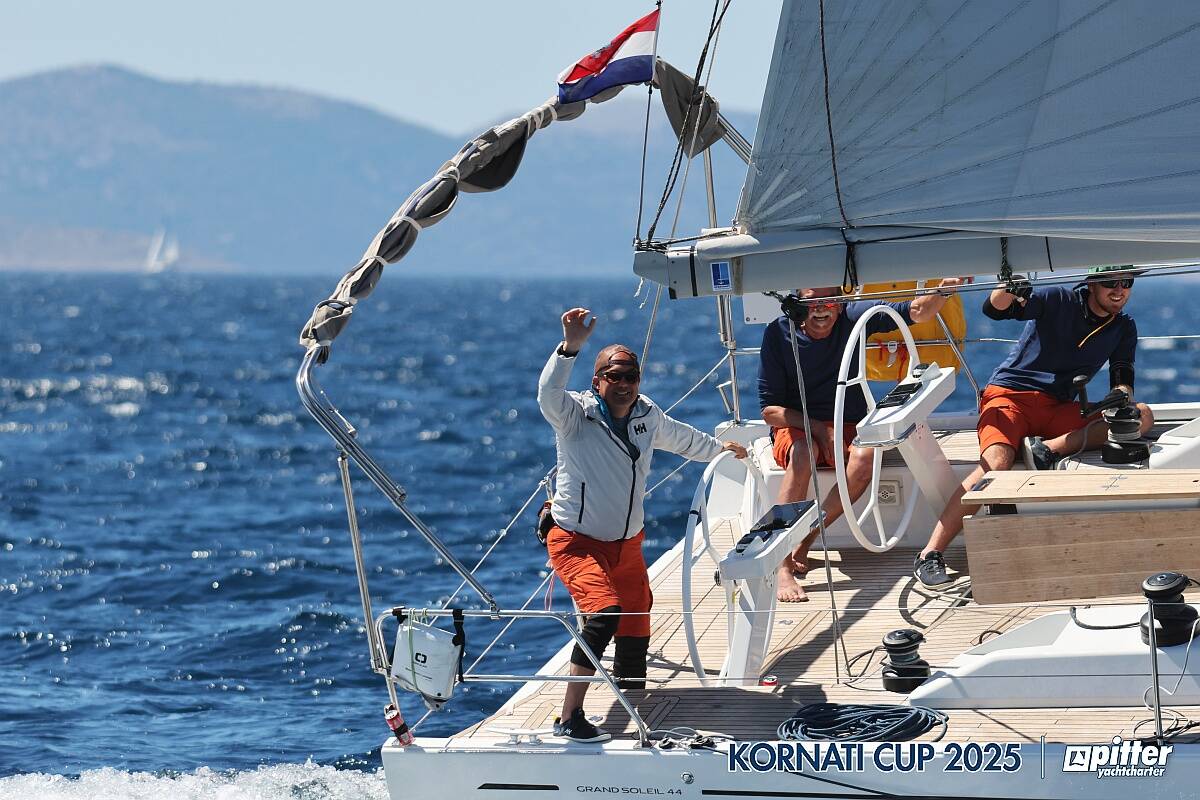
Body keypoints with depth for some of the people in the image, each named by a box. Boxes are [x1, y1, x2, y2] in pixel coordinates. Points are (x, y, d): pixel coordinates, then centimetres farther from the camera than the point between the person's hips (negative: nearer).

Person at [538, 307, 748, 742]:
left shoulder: (647, 416, 4)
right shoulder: (576, 415, -15)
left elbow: (680, 437, 27)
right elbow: (549, 394, -38)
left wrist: (719, 448, 44)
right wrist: (570, 346, -52)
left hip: (627, 546, 7)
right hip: (578, 543, -7)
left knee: (635, 634, 14)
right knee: (604, 613, -28)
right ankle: (570, 718, -28)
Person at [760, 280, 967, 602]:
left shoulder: (852, 317, -6)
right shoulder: (778, 333, -10)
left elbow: (916, 312, -10)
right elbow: (769, 410, -9)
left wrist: (943, 292, -32)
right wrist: (819, 429, -22)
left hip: (849, 428, 2)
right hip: (796, 427, -2)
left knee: (865, 458, -33)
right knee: (803, 452, -38)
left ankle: (806, 539, -22)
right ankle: (783, 566, -43)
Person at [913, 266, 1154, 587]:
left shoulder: (1123, 328, 11)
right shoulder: (1059, 301, -5)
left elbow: (1122, 379, 4)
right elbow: (993, 309, -15)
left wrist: (1121, 396, -21)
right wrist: (1009, 290, -38)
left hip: (1057, 411, 5)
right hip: (1010, 395, -5)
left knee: (1142, 416, -15)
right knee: (996, 462, -34)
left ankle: (1048, 448, -28)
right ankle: (929, 555, -33)